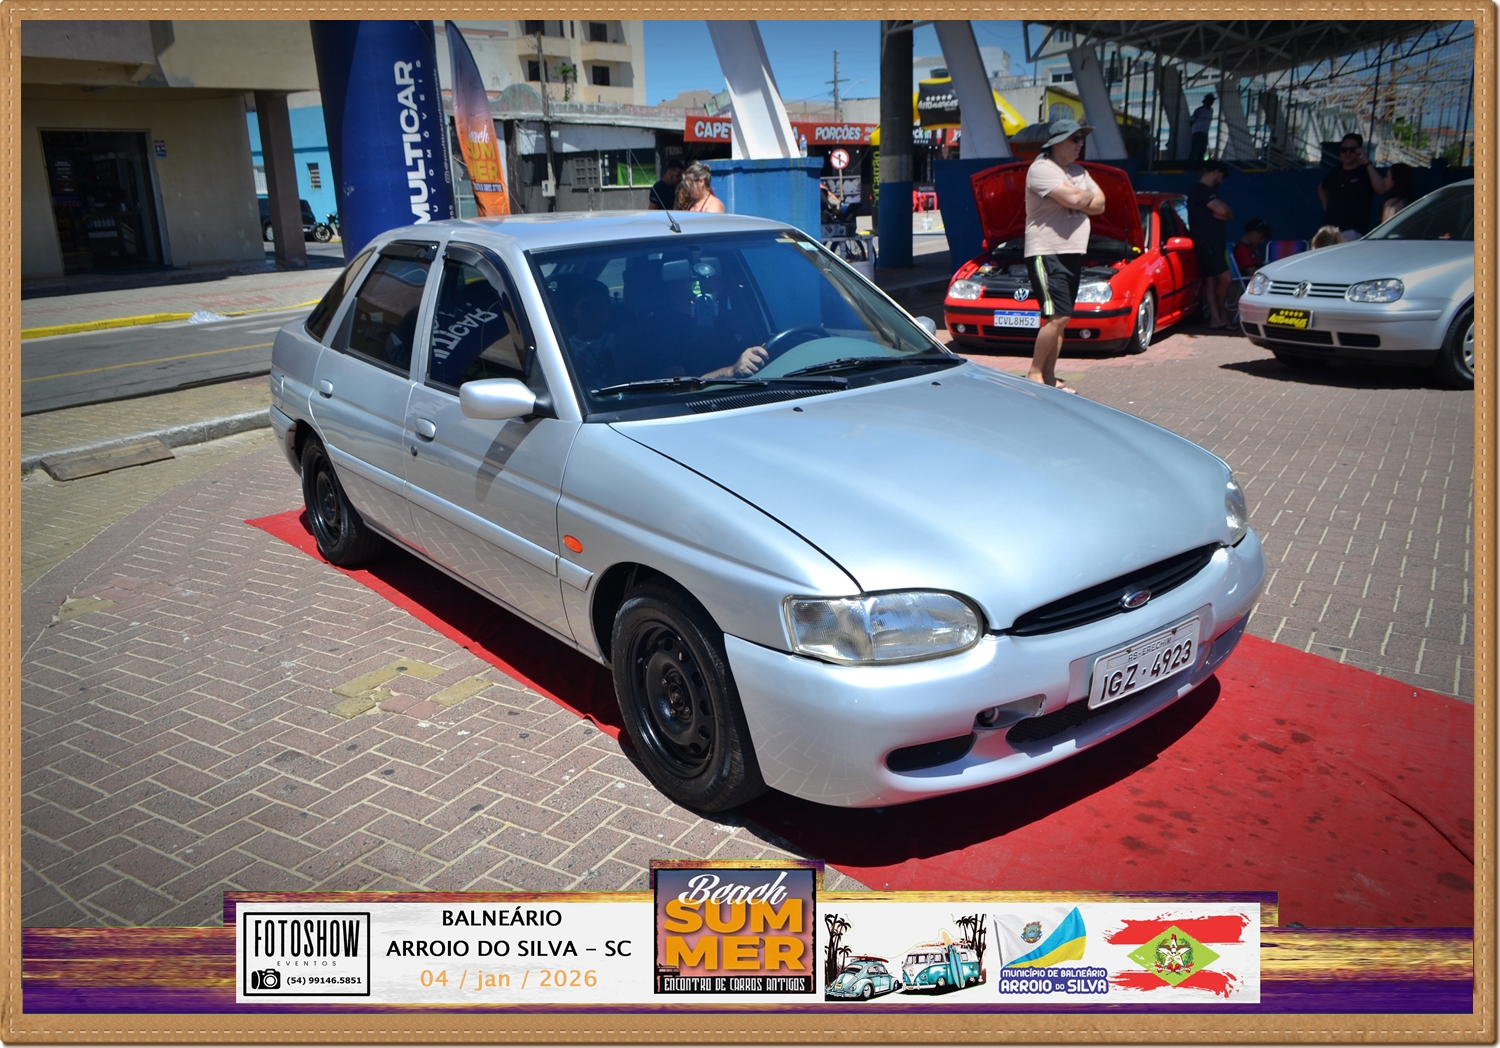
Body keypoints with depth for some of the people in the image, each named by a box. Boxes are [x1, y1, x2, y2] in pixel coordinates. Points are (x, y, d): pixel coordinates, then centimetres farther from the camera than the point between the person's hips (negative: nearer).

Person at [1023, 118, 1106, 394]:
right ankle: (1034, 373, -5)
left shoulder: (1079, 172, 18)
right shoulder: (1041, 169, -10)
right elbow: (1074, 199, -22)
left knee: (1060, 319, 7)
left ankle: (1049, 377, 11)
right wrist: (1088, 196, 0)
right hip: (1046, 253, -9)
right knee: (1058, 316, -16)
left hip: (1073, 254, 9)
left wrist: (1081, 201, -8)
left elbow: (1099, 205, 11)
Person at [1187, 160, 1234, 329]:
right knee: (1224, 277, -12)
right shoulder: (1202, 190, -11)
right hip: (1206, 243, -10)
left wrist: (1222, 212, -5)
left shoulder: (1207, 191, 21)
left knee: (1211, 280, 7)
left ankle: (1215, 317, 8)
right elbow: (1222, 210, -19)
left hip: (1213, 243, 10)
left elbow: (1228, 213, 16)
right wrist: (1224, 210, 2)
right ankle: (1220, 313, 3)